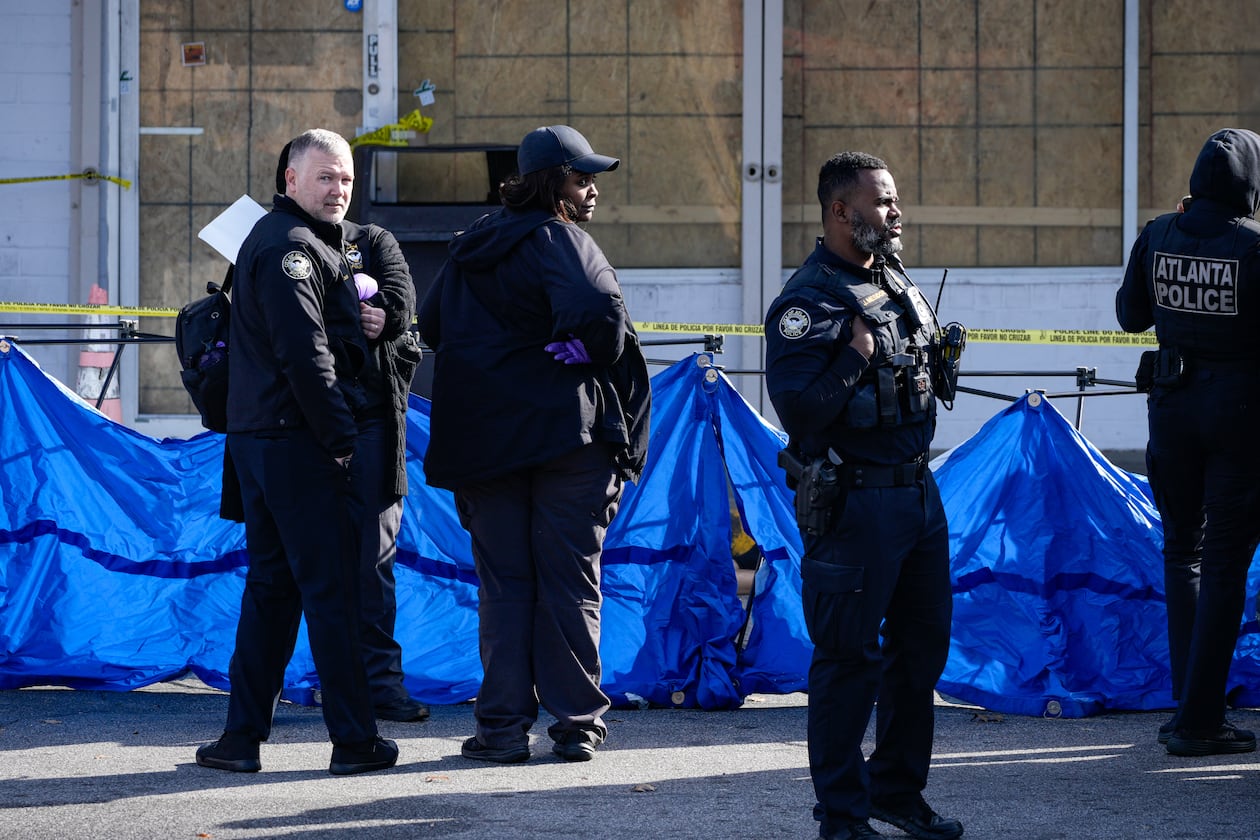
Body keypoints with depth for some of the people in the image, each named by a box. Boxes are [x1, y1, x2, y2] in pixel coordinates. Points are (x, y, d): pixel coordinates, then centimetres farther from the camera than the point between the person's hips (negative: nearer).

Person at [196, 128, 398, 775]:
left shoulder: (267, 239, 21)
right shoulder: (293, 247, -13)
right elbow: (305, 354, -19)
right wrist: (342, 437, -17)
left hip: (257, 438, 10)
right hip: (299, 443, -10)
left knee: (270, 587, 11)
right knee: (332, 590, -5)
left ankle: (242, 737, 11)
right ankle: (354, 741, -2)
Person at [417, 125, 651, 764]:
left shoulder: (471, 246, 12)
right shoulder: (559, 240, -10)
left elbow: (431, 325, 19)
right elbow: (597, 310, -26)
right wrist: (600, 355, -7)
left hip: (484, 437, 5)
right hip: (567, 429, -5)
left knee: (502, 585, 8)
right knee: (570, 580, 3)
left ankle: (503, 724, 5)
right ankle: (575, 724, 5)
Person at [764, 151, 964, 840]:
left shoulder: (900, 286, 13)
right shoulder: (807, 303, -14)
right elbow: (797, 407, -22)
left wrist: (940, 364, 7)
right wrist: (855, 359, -22)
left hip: (918, 492, 9)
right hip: (854, 502, -9)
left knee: (923, 644, 15)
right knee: (848, 660, -3)